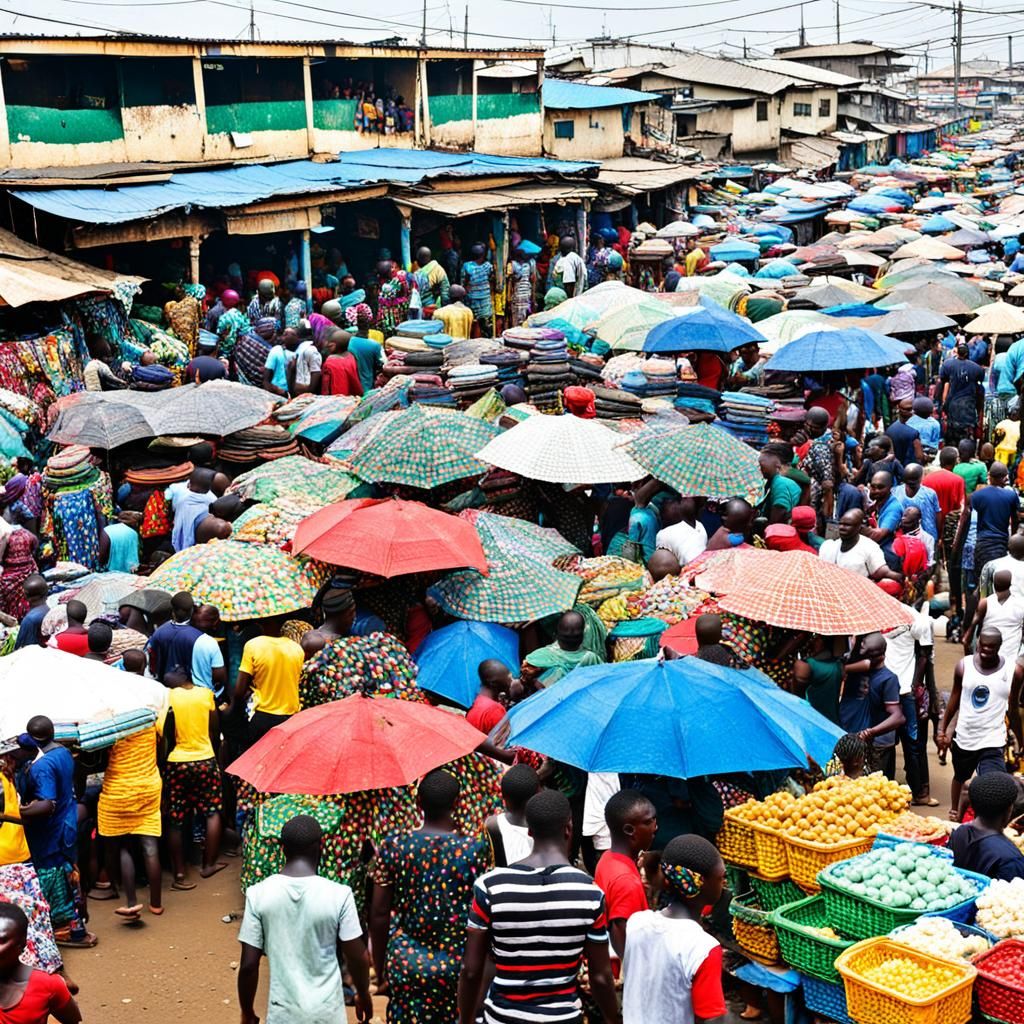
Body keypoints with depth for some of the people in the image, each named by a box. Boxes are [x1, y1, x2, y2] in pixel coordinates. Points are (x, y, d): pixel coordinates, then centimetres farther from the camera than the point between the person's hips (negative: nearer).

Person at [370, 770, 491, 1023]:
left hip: (405, 963, 1)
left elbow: (379, 916, 0)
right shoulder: (476, 850, -10)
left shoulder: (392, 847, -6)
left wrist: (380, 969, 12)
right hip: (456, 964, -1)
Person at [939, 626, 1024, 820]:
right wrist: (942, 730, 7)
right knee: (960, 778, 26)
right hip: (964, 737, 3)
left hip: (992, 742, -3)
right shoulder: (964, 666, -6)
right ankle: (955, 815, 51)